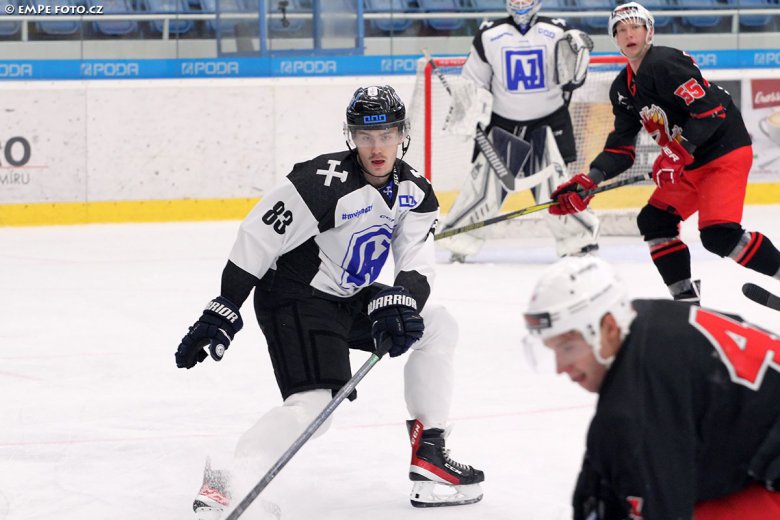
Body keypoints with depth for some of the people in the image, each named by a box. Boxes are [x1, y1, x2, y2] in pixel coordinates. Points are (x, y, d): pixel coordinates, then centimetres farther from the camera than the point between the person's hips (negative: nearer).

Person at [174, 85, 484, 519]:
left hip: (350, 299, 8)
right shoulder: (324, 181, -23)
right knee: (312, 404, -24)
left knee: (437, 326, 8)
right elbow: (256, 239, -22)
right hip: (294, 300, -8)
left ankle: (429, 456, 11)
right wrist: (223, 312, -24)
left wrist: (400, 302, -28)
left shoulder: (414, 191, 0)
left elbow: (418, 265, -5)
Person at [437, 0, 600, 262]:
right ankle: (459, 238, 7)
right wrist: (466, 112, -8)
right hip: (502, 122, 1)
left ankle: (579, 238, 4)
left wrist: (577, 55, -20)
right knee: (485, 182, -5)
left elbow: (570, 79, -2)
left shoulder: (557, 33, -4)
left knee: (554, 182, -10)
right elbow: (472, 82, 6)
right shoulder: (489, 35, -2)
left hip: (549, 122, -1)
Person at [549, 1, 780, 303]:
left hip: (726, 152, -10)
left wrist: (678, 153, -29)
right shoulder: (622, 89, 12)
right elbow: (621, 147, 12)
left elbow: (710, 109, -25)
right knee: (654, 221, 7)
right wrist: (587, 182, -2)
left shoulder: (664, 63, -17)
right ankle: (687, 299, 11)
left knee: (719, 233, -23)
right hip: (690, 164, 10)